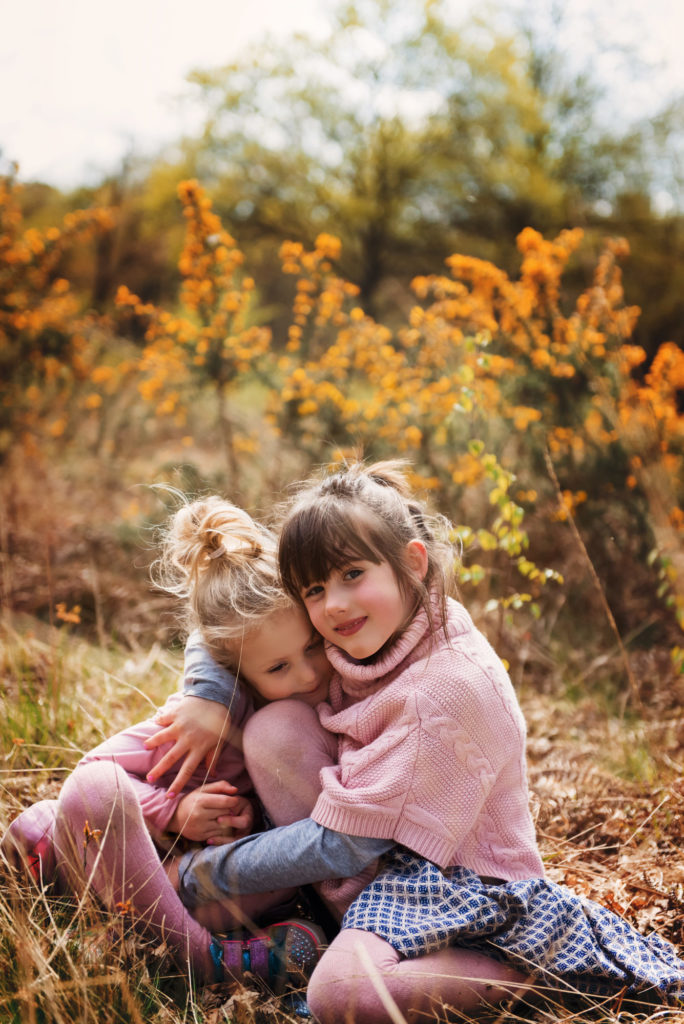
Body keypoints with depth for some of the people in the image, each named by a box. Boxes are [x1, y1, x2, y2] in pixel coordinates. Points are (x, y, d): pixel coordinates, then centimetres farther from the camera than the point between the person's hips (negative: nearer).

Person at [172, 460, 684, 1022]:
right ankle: (357, 923, -6)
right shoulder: (369, 634, -3)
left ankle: (520, 968, -9)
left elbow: (339, 845, -23)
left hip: (462, 875, -8)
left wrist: (197, 873, -14)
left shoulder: (446, 686, -27)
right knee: (273, 726, -12)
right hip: (391, 852, 8)